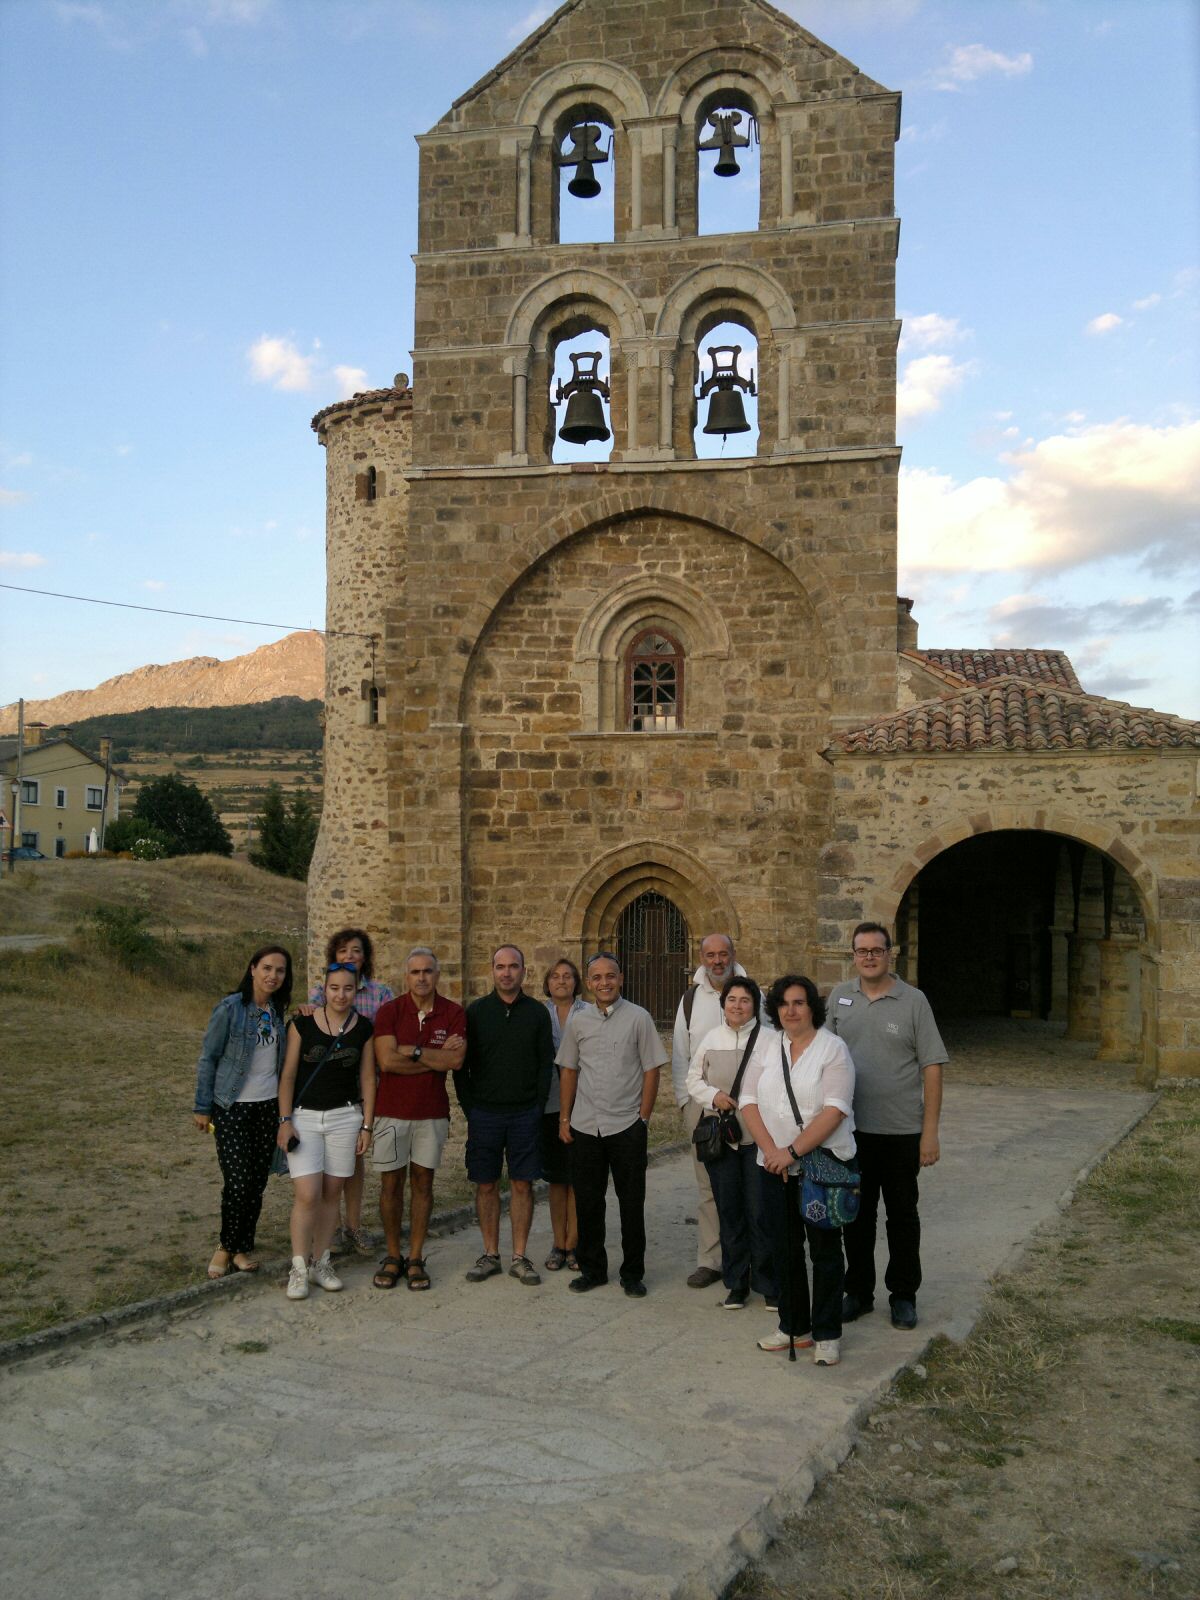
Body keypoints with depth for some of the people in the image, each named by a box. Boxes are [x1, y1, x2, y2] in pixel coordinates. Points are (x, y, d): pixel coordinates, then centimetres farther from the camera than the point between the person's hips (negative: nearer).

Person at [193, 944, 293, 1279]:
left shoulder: (277, 1011, 6)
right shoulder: (229, 1009, -11)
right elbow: (208, 1059, -6)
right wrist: (202, 1107, -6)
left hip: (268, 1107, 5)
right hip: (232, 1107, -5)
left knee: (258, 1182, 7)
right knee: (238, 1182, -9)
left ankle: (243, 1247, 23)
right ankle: (227, 1246, 14)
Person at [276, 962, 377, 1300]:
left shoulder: (363, 1029, 2)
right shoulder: (302, 1025, -3)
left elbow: (367, 1079, 5)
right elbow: (288, 1075, -1)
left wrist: (366, 1125, 3)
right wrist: (285, 1120, -6)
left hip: (345, 1117, 2)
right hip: (304, 1118, -2)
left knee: (331, 1194, 7)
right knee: (307, 1195, -10)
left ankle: (320, 1262, 21)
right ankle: (299, 1268, 4)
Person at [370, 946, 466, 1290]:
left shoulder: (454, 1013, -1)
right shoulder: (389, 1011, -4)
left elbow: (456, 1060, -14)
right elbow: (386, 1060, -16)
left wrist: (412, 1051, -14)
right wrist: (437, 1057, -13)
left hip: (432, 1112, 1)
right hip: (391, 1110, -1)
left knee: (422, 1182, 8)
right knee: (391, 1183, 6)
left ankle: (416, 1258, 17)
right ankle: (392, 1256, 18)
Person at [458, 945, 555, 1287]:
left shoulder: (537, 1012, 4)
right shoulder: (476, 1011, 2)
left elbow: (546, 1063, 5)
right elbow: (461, 1064, 3)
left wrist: (537, 1106, -2)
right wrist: (469, 1107, -2)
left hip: (525, 1114, 0)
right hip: (484, 1114, 0)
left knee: (522, 1184, 3)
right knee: (486, 1185, 5)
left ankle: (519, 1257, 12)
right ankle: (490, 1255, 16)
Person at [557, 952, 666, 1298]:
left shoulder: (638, 1018, -3)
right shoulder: (578, 1021, 6)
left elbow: (651, 1071, -2)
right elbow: (569, 1071, 12)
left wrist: (643, 1118, -5)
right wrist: (564, 1119, 8)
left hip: (627, 1126, -3)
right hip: (584, 1127, 3)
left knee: (631, 1203, 5)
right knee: (587, 1202, 10)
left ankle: (633, 1273, 18)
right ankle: (592, 1269, 25)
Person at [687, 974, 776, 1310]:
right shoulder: (711, 1039, 8)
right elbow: (693, 1079, 13)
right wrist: (713, 1096, -5)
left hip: (758, 1137, -4)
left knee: (760, 1212, -2)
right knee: (729, 1210, 11)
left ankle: (768, 1284, 13)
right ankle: (736, 1284, 23)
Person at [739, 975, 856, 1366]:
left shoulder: (833, 1049, -8)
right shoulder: (765, 1045, 7)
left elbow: (834, 1110, -17)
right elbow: (749, 1101, 2)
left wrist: (792, 1151, -19)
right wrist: (770, 1149, -11)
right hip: (776, 1167, 4)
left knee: (825, 1249, 5)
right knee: (785, 1248, 12)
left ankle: (826, 1334, 16)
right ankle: (794, 1326, 26)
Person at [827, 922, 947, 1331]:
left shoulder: (913, 1001, -6)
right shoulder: (840, 997, 3)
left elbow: (932, 1067, -6)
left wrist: (930, 1132, -10)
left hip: (901, 1129, -2)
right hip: (852, 1128, 2)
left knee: (902, 1216, 9)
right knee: (857, 1214, 12)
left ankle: (903, 1296, 23)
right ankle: (858, 1292, 25)